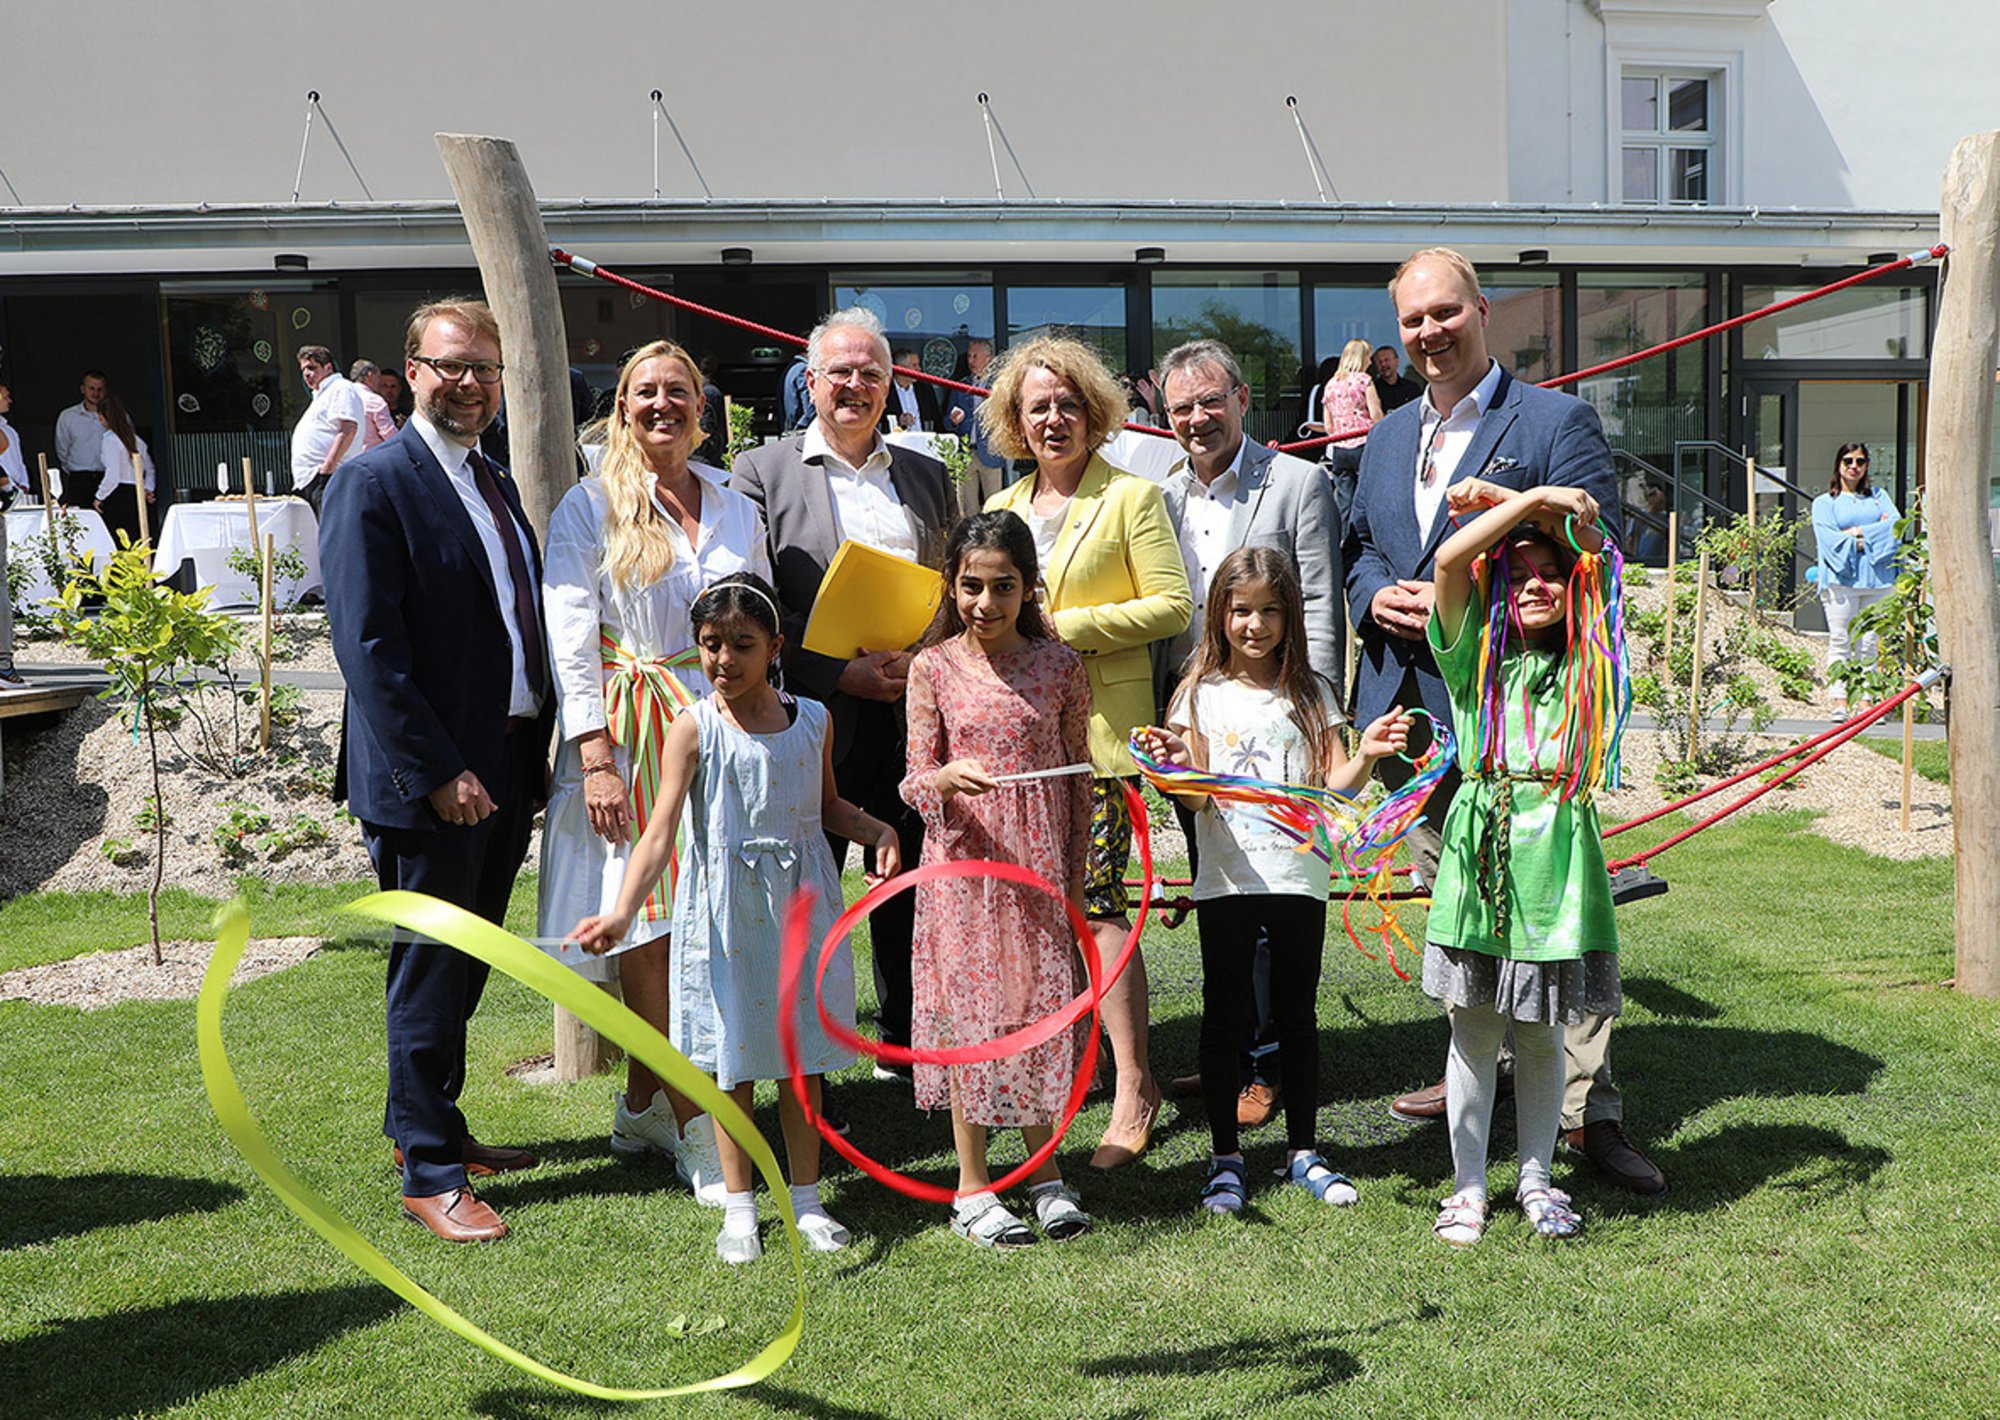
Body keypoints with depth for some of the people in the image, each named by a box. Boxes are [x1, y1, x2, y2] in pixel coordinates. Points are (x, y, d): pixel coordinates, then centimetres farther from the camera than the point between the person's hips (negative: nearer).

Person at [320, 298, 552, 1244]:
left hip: (505, 771, 8)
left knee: (465, 965, 18)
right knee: (430, 971, 2)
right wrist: (436, 771, -20)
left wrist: (538, 756, 12)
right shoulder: (373, 484, -11)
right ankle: (429, 1174, 13)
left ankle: (426, 1127, 34)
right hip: (430, 782, -8)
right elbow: (368, 648, -17)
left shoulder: (495, 485, 15)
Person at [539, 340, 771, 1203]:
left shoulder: (736, 510, 13)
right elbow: (571, 642, -5)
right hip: (628, 739, -4)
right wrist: (596, 757, -13)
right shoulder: (589, 508, 1)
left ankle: (642, 1108, 20)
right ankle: (697, 1134, 2)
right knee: (646, 935, -5)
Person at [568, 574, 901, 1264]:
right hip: (725, 915, -3)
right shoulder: (694, 729, -11)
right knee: (733, 1060, 7)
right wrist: (621, 912, -32)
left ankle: (806, 1200, 26)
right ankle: (739, 1207, 23)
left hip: (801, 903, 3)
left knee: (802, 1054, 11)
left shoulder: (811, 720, 0)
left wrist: (878, 831, -1)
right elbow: (661, 830, -20)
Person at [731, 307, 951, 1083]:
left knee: (911, 889, 11)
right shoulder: (761, 472, 2)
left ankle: (907, 1047, 27)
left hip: (913, 711, 4)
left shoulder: (925, 474, 15)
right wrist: (842, 673, -16)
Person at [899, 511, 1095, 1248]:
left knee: (1041, 1004, 5)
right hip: (964, 861, -1)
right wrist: (946, 780, -25)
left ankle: (1046, 1172, 22)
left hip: (1039, 861, 1)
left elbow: (1079, 776, 5)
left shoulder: (1059, 665, 1)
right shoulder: (934, 667, -2)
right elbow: (915, 782, -1)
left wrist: (1076, 875, 4)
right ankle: (972, 1186, 16)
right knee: (968, 1007, 3)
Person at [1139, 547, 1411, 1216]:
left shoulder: (1310, 691, 6)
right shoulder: (1202, 693, 2)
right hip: (1227, 877, -1)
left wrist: (1366, 756, -20)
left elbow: (1334, 784, -1)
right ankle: (1225, 1158, 15)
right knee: (1224, 1014, 5)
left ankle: (1303, 1152, 22)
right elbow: (1196, 797, -5)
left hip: (1299, 875, 1)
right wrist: (1176, 765, -26)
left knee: (1297, 1014, 10)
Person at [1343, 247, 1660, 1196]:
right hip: (1410, 706, 7)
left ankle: (1588, 1107, -1)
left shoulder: (1557, 422, -3)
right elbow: (1357, 546, 23)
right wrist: (1376, 596, -1)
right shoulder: (1388, 438, 18)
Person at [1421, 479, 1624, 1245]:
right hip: (1479, 849, -1)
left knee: (1541, 1034, 10)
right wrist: (1528, 498, -7)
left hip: (1556, 853, 1)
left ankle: (1537, 1178, 25)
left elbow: (1596, 544, 3)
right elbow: (1450, 559, -11)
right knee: (1473, 1030, 6)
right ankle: (1469, 1186, 18)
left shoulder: (1580, 658, 9)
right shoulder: (1472, 651, 5)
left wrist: (1509, 498, 3)